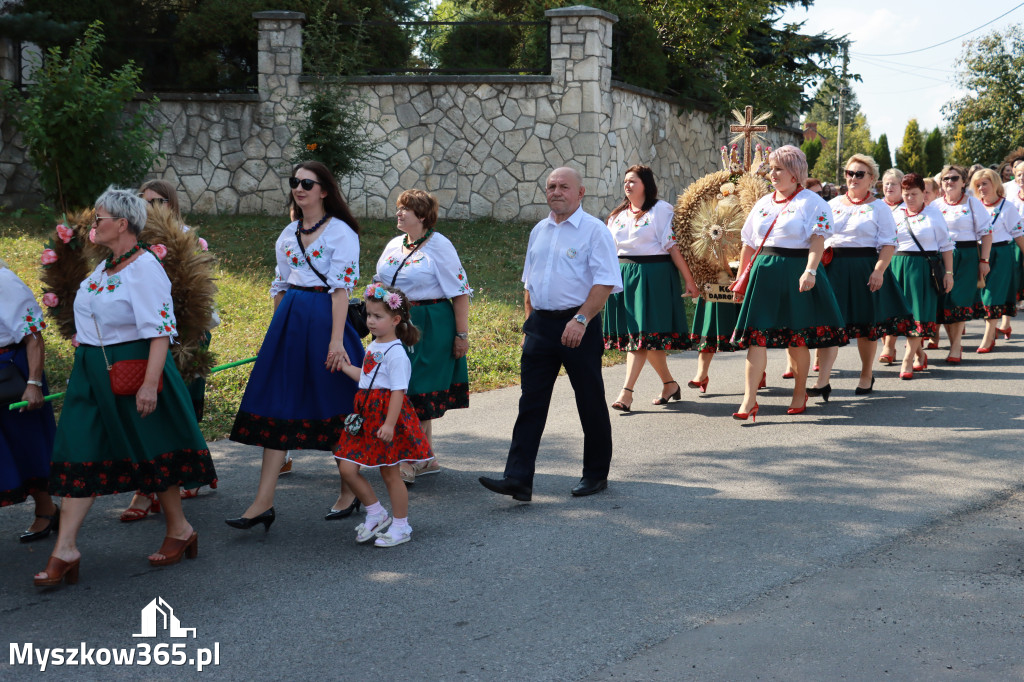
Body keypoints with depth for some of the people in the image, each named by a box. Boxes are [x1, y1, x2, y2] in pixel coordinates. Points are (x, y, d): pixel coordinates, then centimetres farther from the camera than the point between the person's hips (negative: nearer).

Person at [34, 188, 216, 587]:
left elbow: (160, 331, -22)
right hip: (93, 374, 8)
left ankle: (179, 530, 23)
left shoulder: (145, 268, -15)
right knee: (79, 455, 0)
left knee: (150, 452, 4)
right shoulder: (102, 270, 12)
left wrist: (149, 382, -28)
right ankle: (65, 550, -1)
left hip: (133, 369, -8)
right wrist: (86, 369, 22)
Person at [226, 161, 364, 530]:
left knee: (334, 409, 3)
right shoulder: (288, 234, 14)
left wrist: (336, 340, -18)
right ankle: (263, 503, 0)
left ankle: (349, 492, 21)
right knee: (278, 407, 1)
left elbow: (341, 288, -12)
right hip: (288, 319, 6)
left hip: (324, 319, -6)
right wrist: (278, 330, 16)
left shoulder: (341, 232, -6)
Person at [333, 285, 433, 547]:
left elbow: (398, 390, -19)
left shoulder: (395, 352, -16)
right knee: (347, 468, 2)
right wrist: (345, 367, 22)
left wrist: (389, 423, -24)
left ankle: (401, 526, 19)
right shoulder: (372, 348, 12)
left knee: (390, 474, 3)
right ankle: (376, 514, 19)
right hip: (366, 414, 8)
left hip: (387, 416, -8)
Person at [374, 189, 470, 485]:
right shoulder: (394, 246, 13)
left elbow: (460, 292, -10)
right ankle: (427, 457, 19)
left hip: (429, 326, -7)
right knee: (408, 391, 9)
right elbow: (379, 284, 22)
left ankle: (407, 461, -2)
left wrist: (462, 334, -13)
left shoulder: (439, 246, -8)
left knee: (418, 390, -6)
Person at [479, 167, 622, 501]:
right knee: (530, 403, 0)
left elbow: (605, 283, -15)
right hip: (540, 324, 6)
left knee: (590, 404, 6)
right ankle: (518, 479, -2)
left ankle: (596, 474, 20)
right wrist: (530, 323, 16)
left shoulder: (594, 230, -6)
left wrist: (581, 319, -24)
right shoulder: (539, 231, 15)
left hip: (578, 325, -6)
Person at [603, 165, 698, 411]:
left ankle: (627, 392, -15)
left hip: (653, 277, -7)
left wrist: (689, 280, -10)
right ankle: (670, 385, 22)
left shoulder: (661, 210, -3)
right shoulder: (618, 215, 16)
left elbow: (674, 247, -8)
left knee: (643, 333, -11)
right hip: (624, 276, 7)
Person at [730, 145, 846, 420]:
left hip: (795, 272, -4)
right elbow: (748, 245, 18)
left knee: (797, 337, 5)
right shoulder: (763, 203, 15)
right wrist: (740, 280, 17)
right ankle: (749, 400, -7)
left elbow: (817, 241, -12)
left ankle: (800, 393, 23)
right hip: (764, 273, 4)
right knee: (757, 335, -5)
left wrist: (810, 271, -26)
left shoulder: (811, 202, -1)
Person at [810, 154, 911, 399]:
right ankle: (823, 381, -13)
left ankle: (866, 376, 25)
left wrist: (879, 271, -17)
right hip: (834, 267, 2)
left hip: (865, 269, -2)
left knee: (867, 324, 7)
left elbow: (888, 244, -4)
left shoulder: (879, 208, 2)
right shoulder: (833, 204, 13)